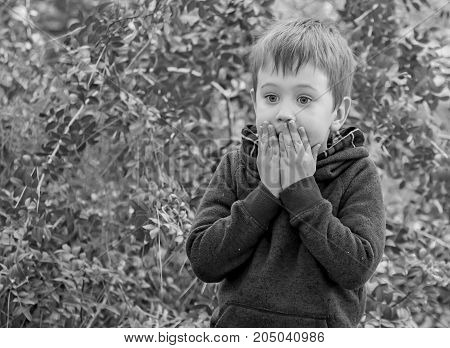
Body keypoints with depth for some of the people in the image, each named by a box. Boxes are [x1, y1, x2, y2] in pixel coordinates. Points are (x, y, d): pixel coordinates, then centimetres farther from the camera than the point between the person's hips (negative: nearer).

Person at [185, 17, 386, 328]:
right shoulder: (235, 167, -3)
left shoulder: (357, 175, -9)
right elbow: (202, 261, -12)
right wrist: (266, 194, -19)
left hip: (321, 329, -1)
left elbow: (356, 269, -20)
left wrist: (302, 191, -21)